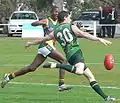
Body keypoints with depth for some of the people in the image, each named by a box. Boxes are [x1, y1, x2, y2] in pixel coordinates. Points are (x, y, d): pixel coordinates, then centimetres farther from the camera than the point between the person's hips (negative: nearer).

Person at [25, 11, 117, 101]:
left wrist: (31, 43, 46)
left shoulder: (55, 32, 21)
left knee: (90, 76, 9)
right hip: (76, 52, -7)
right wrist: (99, 39, -10)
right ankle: (55, 65, -32)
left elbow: (42, 39, 29)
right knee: (79, 71, -37)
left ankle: (105, 97, 5)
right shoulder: (71, 27, 9)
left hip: (69, 56, 7)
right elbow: (84, 34, -5)